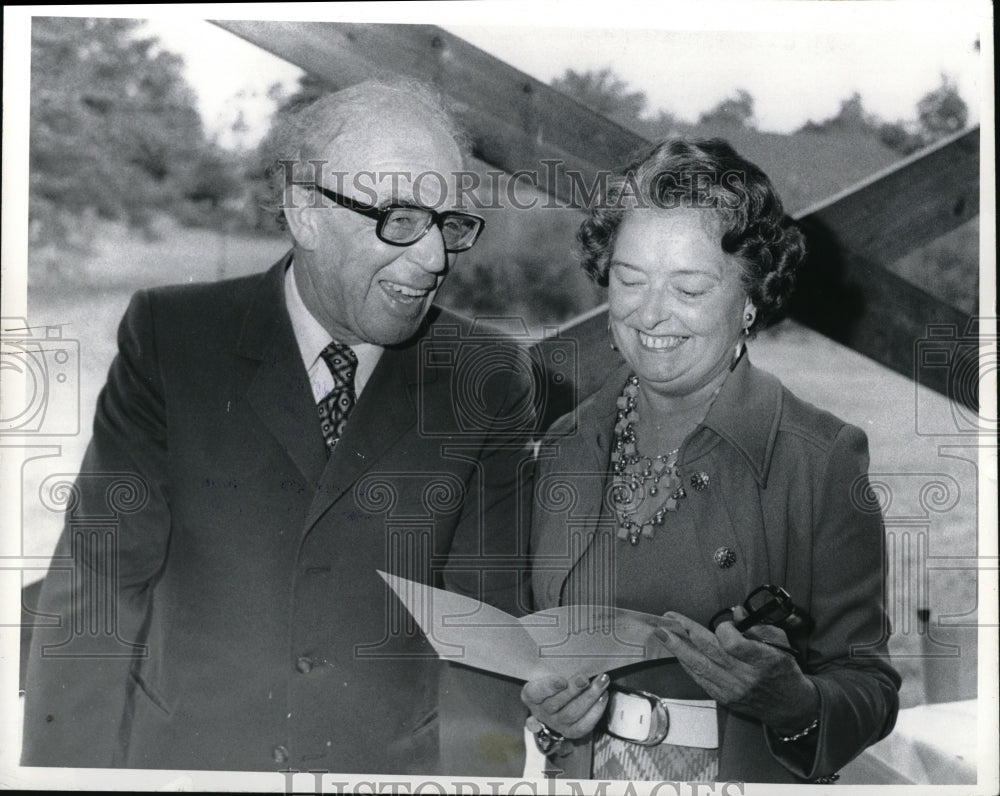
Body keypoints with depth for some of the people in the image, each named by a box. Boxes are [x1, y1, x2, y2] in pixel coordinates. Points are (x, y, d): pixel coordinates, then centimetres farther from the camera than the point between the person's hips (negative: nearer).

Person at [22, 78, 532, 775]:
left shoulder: (489, 385, -5)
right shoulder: (170, 334, -6)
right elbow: (98, 581, -9)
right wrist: (67, 774, -15)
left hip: (394, 767, 1)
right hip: (175, 757, 0)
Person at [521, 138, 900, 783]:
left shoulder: (825, 458, -8)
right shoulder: (564, 447, 3)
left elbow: (871, 690, -7)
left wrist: (791, 702, -24)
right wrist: (544, 717, -8)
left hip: (747, 778, -2)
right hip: (581, 774, 2)